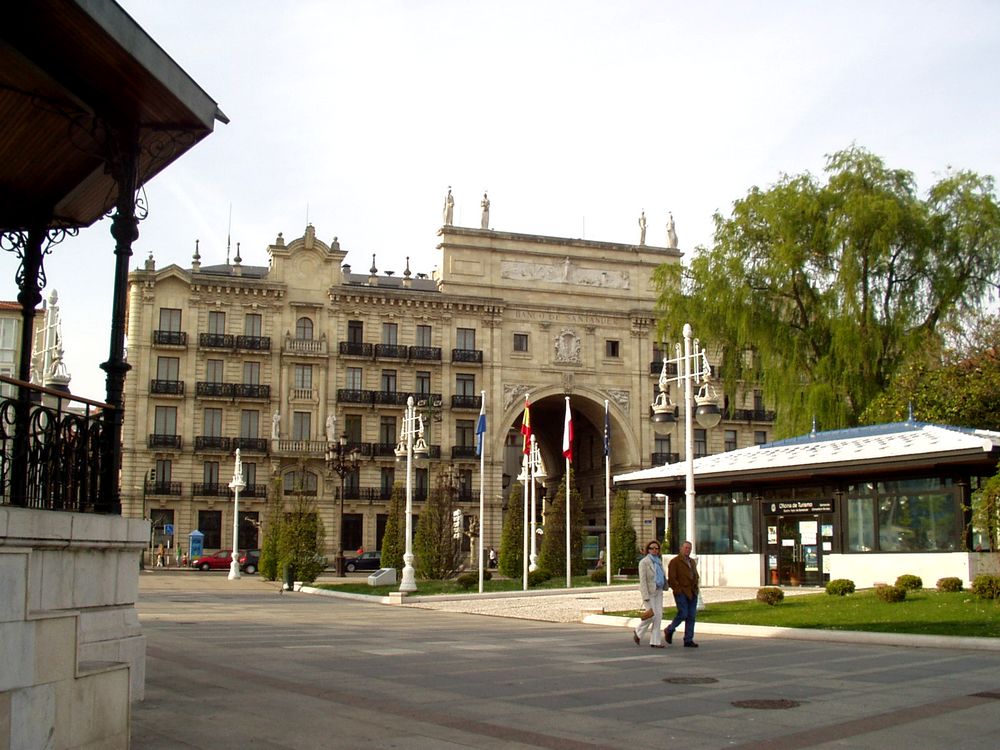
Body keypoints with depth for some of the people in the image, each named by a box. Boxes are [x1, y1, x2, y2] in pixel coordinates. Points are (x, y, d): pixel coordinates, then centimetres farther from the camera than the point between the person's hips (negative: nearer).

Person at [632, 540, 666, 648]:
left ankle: (655, 641, 3)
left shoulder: (659, 562, 12)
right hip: (648, 591, -7)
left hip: (658, 591, 7)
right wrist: (645, 596, -20)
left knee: (658, 616, 1)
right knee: (652, 615, -11)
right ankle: (638, 632, 13)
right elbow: (642, 580, -15)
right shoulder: (644, 562, -10)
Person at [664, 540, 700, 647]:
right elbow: (671, 578, -9)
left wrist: (695, 588, 12)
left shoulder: (692, 561, 19)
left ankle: (688, 640, 6)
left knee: (691, 616, 2)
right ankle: (669, 630, 12)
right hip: (681, 593, -7)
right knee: (683, 614, -12)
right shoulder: (675, 561, -3)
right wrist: (678, 589, -13)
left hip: (692, 593, 7)